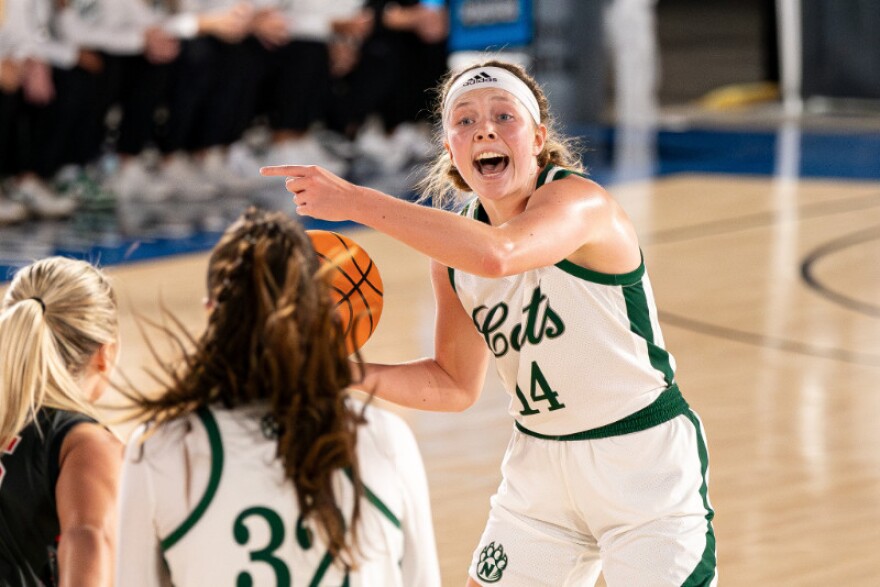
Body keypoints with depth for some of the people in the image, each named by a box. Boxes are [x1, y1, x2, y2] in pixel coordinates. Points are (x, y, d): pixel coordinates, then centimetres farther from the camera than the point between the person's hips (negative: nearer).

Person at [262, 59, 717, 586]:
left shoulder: (580, 201, -22)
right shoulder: (453, 252, -1)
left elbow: (496, 254, -44)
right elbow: (455, 384, 9)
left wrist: (355, 201, -42)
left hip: (644, 462, -6)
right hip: (541, 466, 6)